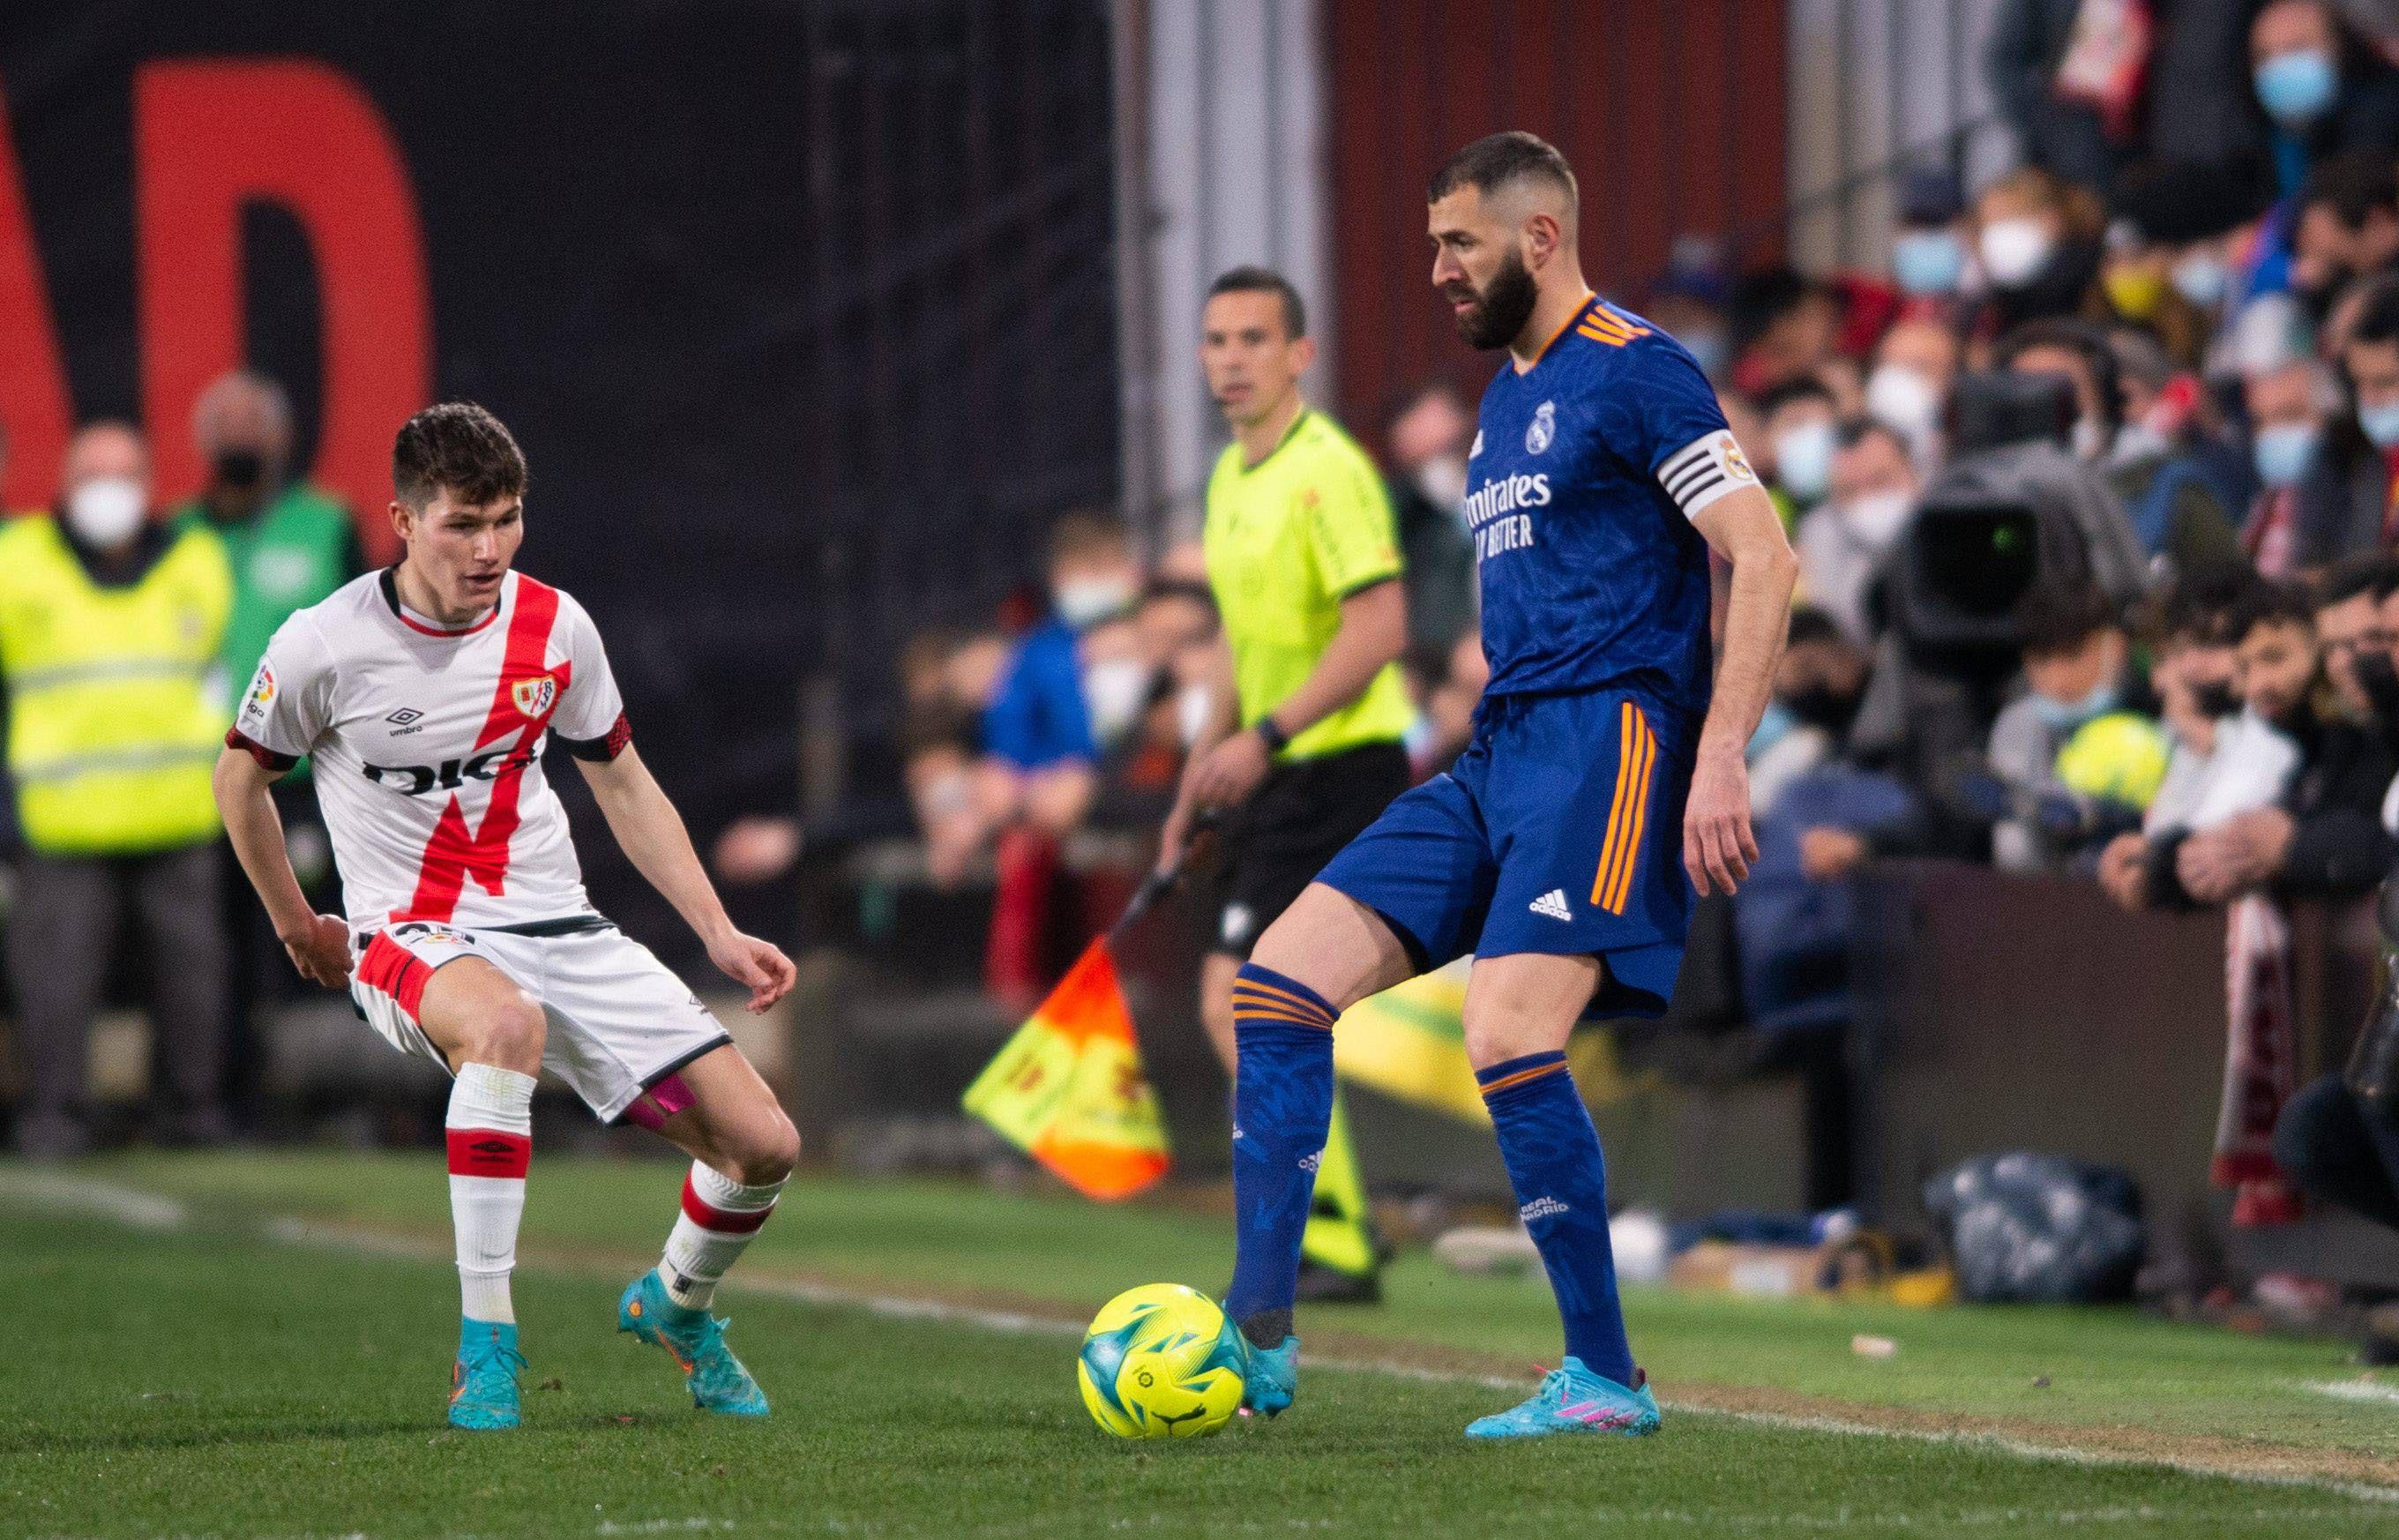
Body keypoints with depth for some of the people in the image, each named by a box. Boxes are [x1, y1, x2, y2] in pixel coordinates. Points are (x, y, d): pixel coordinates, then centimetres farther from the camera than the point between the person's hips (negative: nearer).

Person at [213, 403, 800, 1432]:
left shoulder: (553, 628, -1)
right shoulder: (327, 646, -12)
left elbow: (623, 785, 13)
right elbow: (240, 778, 7)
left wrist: (720, 934, 7)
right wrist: (297, 926, 13)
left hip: (556, 927, 4)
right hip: (409, 940, -4)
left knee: (762, 1144, -7)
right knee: (505, 1025, -43)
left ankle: (675, 1306, 28)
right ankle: (484, 1343, -34)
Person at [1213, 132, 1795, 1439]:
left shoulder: (1633, 371, -6)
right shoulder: (1505, 398, 21)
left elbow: (1763, 560, -13)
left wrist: (1721, 758, -19)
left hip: (1607, 738, -9)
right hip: (1496, 751, 9)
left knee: (1507, 1036, -23)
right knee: (1278, 983, -1)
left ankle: (1605, 1379, -12)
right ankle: (1257, 1342, -2)